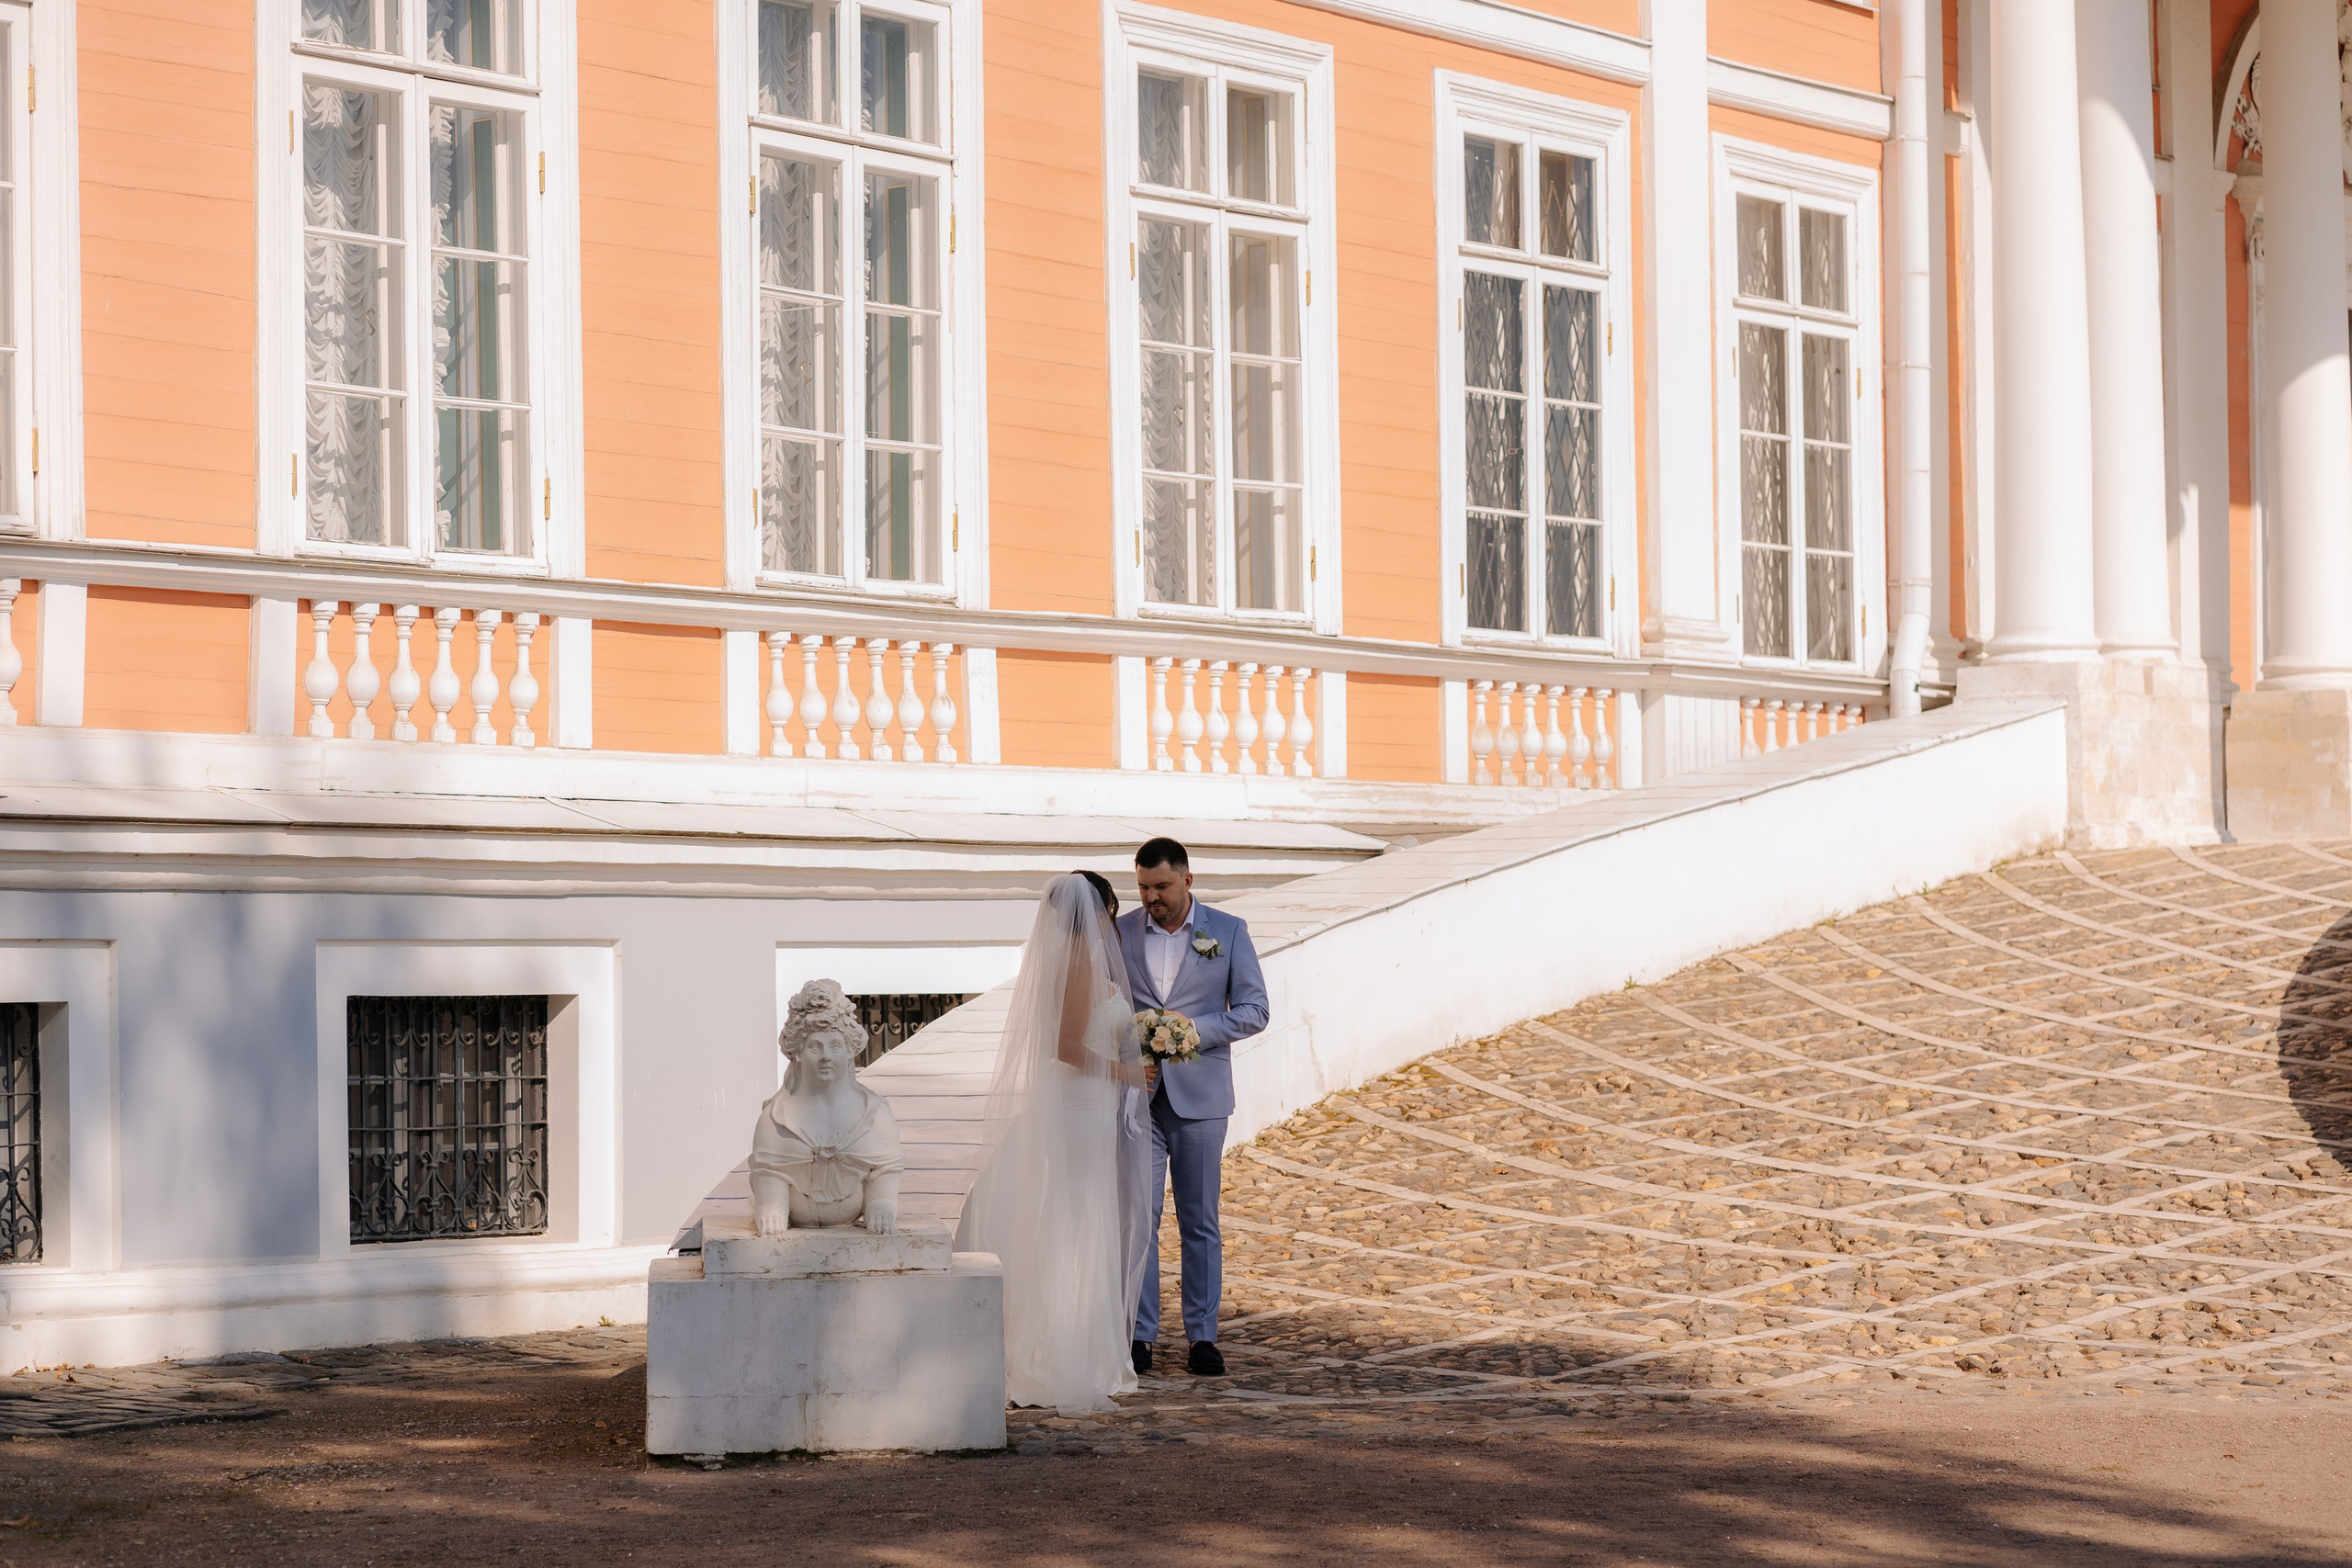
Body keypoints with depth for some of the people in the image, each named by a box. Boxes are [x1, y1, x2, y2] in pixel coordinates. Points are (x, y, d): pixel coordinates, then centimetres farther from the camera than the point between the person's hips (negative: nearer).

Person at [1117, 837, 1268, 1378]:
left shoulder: (1227, 931, 4)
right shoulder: (1119, 933, 7)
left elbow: (1253, 1010, 0)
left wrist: (1193, 1027, -14)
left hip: (1199, 1095, -1)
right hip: (1136, 1094, 1)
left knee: (1200, 1222, 4)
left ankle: (1202, 1338, 9)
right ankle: (1139, 1336, 1)